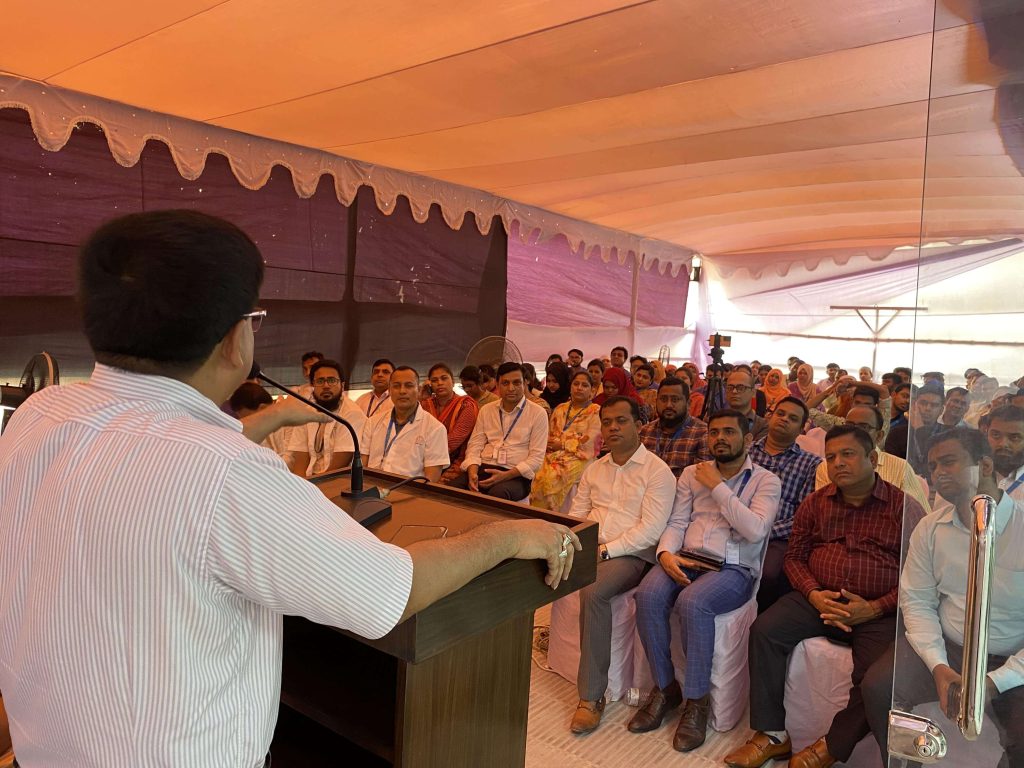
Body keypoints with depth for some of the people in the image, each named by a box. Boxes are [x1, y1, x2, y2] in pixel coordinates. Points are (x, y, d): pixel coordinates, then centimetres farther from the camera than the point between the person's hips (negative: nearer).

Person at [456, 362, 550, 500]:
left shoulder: (537, 413, 2)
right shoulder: (486, 410, 16)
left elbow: (536, 458, -3)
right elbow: (475, 446, 12)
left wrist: (505, 475, -17)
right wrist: (472, 472, -9)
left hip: (515, 474, -4)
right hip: (483, 468, 4)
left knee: (498, 493, -39)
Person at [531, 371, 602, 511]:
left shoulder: (595, 412, 3)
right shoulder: (560, 409, 20)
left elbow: (587, 442, -6)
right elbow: (550, 434, 19)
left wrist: (562, 444, -8)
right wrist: (550, 443, -5)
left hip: (579, 457, -4)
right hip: (554, 454, 4)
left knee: (552, 478, -31)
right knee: (539, 477, -26)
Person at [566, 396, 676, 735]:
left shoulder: (657, 471, -2)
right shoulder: (594, 469, 18)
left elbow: (651, 529, -10)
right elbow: (576, 515, 16)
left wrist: (606, 550, -16)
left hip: (631, 554, -5)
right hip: (591, 550, 5)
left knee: (593, 592, -34)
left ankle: (591, 696, -20)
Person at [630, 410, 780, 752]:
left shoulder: (765, 481, 5)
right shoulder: (692, 473, 16)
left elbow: (755, 530, -12)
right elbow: (677, 522, 10)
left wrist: (717, 486, -10)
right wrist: (666, 553, -11)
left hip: (733, 567, -3)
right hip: (686, 559, 4)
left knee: (693, 602, -35)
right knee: (648, 595, -28)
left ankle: (697, 699, -14)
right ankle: (665, 687, -6)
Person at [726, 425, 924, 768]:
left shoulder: (904, 507, 1)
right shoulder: (815, 503, 12)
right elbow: (795, 556, 13)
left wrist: (875, 608, -16)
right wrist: (814, 594, -7)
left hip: (878, 612, -3)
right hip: (819, 600, 3)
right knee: (764, 631, -19)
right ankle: (772, 734, -6)